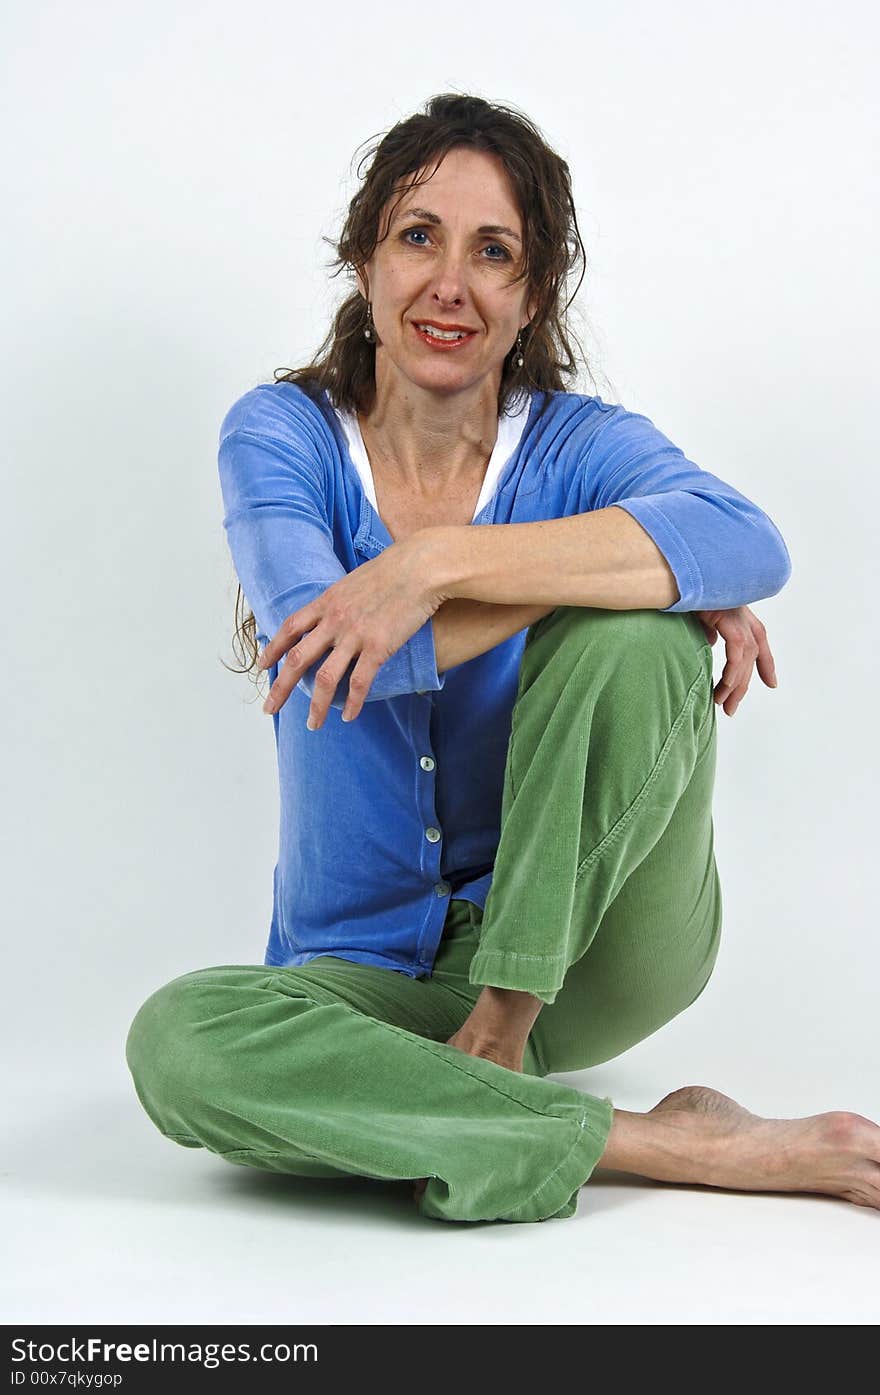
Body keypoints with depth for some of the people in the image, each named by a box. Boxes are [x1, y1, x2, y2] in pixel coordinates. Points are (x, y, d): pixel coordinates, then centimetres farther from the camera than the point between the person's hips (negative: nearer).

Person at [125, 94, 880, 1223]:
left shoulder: (579, 445, -4)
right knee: (175, 1043, -32)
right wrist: (619, 559, -26)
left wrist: (440, 561, -36)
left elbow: (751, 543, -28)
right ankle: (679, 1148, -27)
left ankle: (505, 1025, -15)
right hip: (367, 971, 1)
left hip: (585, 943, -1)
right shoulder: (278, 437, -3)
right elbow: (315, 635, -25)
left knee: (632, 632, -27)